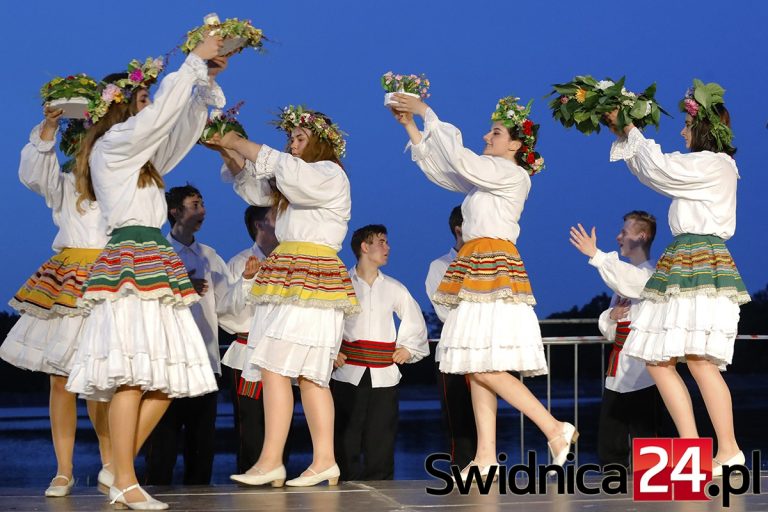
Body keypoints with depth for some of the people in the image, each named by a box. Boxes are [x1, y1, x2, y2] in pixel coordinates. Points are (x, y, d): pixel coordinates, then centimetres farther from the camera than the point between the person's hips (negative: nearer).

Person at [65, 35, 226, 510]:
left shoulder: (143, 157, 25)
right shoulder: (114, 143, 0)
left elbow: (185, 125, 33)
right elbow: (164, 112, -7)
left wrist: (206, 82, 24)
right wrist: (195, 62, 2)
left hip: (157, 267, 9)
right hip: (130, 264, -9)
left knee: (168, 378, 2)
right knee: (132, 376, -14)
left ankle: (119, 468, 5)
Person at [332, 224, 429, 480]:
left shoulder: (394, 288, 12)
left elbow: (415, 320, 24)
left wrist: (408, 348, 13)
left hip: (383, 374, 3)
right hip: (348, 373, -3)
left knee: (380, 439, 2)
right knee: (346, 437, -1)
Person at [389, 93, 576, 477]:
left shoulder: (511, 174, -5)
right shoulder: (486, 177, 21)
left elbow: (458, 158, -13)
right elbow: (437, 166, 27)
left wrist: (426, 112, -5)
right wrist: (410, 126, 22)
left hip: (495, 268, -9)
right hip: (477, 269, 10)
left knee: (484, 368, -15)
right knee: (475, 370, 3)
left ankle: (555, 429, -12)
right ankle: (486, 457, 1)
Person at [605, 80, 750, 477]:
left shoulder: (712, 165, -8)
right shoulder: (702, 168, 21)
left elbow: (655, 168, -5)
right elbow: (658, 168, 31)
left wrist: (630, 132, 11)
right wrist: (624, 133, 27)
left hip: (702, 266, -10)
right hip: (683, 264, 10)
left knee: (699, 360, -16)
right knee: (657, 360, 4)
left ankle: (729, 451, -14)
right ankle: (691, 447, 3)